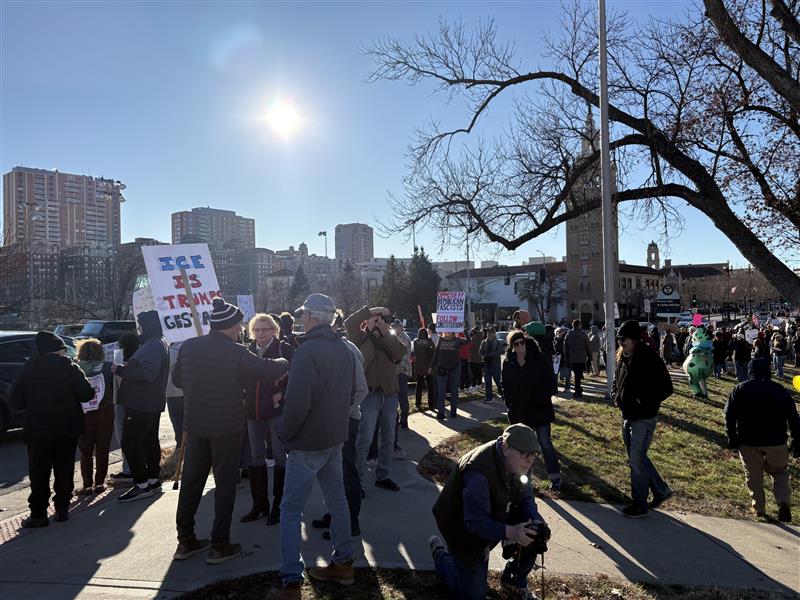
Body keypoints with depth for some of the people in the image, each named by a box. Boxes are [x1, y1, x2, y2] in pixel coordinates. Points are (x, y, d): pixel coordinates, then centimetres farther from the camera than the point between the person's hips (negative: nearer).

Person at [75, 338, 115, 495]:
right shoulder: (108, 367, -5)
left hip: (84, 416, 0)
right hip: (105, 413, 0)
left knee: (85, 451, 11)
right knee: (102, 449, 11)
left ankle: (87, 485, 12)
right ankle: (99, 483, 13)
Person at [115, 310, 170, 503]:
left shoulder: (154, 346, -19)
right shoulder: (158, 344, 16)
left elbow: (148, 373, -30)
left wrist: (121, 370, -22)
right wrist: (125, 369, 11)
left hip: (142, 405, -11)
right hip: (152, 404, 11)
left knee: (129, 442, -7)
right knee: (149, 441, 16)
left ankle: (142, 485, -3)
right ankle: (153, 480, 25)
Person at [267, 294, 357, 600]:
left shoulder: (308, 350, -19)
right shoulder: (345, 349, 8)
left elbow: (297, 402, -23)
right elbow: (350, 394, 15)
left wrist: (284, 434, -10)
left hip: (308, 442, -8)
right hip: (335, 438, 8)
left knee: (291, 510, 0)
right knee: (337, 500, 17)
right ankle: (343, 564, 28)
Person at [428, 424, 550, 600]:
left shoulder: (515, 463, -13)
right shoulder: (478, 473, -38)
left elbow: (525, 498, -6)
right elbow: (475, 523, -36)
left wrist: (536, 523, -25)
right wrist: (509, 532, -49)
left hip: (494, 516, 7)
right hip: (464, 528, -7)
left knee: (533, 532, -15)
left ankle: (514, 581, 10)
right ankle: (440, 552, 25)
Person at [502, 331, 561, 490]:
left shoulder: (540, 358, -10)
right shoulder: (508, 363, 0)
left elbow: (550, 380, -6)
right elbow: (506, 386, 10)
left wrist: (545, 398, -11)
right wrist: (510, 403, 2)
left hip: (539, 409, -3)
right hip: (518, 411, 3)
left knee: (545, 444, 0)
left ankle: (555, 477, 12)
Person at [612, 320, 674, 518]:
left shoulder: (650, 359, -18)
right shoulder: (623, 358, 6)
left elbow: (666, 388, -18)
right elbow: (616, 382, 21)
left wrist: (644, 402, -22)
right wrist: (615, 395, 2)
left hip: (644, 419, -8)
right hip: (627, 417, 8)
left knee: (637, 460, -2)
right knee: (637, 458, 17)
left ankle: (640, 505, 13)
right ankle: (661, 490, 35)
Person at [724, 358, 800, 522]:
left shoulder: (740, 389, 0)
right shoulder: (781, 391, 4)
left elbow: (730, 416, -5)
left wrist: (732, 439, 2)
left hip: (748, 442, -1)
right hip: (776, 441, 1)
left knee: (753, 476, 12)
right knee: (779, 472, 17)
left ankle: (758, 507, 16)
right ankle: (783, 501, -2)